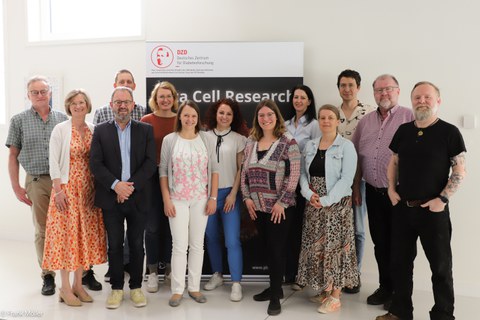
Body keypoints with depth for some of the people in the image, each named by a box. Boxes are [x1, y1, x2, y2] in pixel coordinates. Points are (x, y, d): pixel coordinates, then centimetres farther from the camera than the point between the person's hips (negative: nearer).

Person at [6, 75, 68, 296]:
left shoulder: (62, 118, 5)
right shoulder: (19, 120, 4)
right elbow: (13, 156, 5)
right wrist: (16, 187, 0)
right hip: (37, 182, 0)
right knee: (43, 231, 6)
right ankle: (48, 276, 18)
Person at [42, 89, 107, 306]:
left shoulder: (93, 130, 7)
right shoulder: (60, 129, -5)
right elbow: (53, 161, -8)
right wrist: (58, 190, -14)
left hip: (88, 189, 5)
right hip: (66, 188, -4)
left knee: (85, 234, 7)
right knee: (66, 233, 0)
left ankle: (78, 284, 20)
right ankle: (65, 288, 11)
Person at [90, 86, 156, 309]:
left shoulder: (146, 130, 5)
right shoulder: (101, 130, 5)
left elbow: (150, 163, -4)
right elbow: (95, 163, -3)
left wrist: (131, 185, -14)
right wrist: (115, 185, -16)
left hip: (137, 197, 0)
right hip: (111, 197, 0)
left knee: (137, 244, 8)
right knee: (115, 245, 8)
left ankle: (136, 287, 22)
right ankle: (116, 287, 21)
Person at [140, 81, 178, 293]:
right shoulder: (146, 121, -1)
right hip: (152, 177, -2)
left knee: (170, 224, 11)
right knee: (152, 226, 4)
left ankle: (169, 268, 26)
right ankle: (153, 272, 17)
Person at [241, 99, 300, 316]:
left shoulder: (287, 141, -8)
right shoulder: (251, 141, 8)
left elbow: (293, 174, -12)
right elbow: (245, 171, 11)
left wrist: (281, 202, -14)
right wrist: (247, 197, 2)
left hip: (280, 206, -5)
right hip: (258, 205, 5)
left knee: (277, 249, 0)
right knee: (267, 247, 13)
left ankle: (275, 295, 14)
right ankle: (274, 287, 29)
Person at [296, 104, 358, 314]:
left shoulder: (346, 146, -6)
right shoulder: (310, 145, 10)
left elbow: (346, 179, -13)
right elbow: (303, 173, 9)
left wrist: (326, 200, -18)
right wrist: (308, 194, -10)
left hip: (337, 205, -5)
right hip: (313, 205, 5)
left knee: (334, 246, 0)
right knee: (315, 247, 8)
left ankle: (335, 296, 12)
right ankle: (323, 290, 23)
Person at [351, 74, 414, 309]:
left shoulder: (410, 117, -5)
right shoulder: (365, 122, 11)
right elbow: (356, 157, 13)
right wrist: (356, 188, 11)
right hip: (373, 192, 5)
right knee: (380, 242, 13)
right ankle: (385, 287, 28)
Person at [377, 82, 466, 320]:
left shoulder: (449, 132, -7)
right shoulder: (403, 130, 7)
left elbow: (460, 171, -8)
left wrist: (443, 198, -15)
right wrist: (391, 189, 3)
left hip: (433, 210, -5)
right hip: (402, 207, 5)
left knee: (440, 265, 6)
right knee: (400, 261, 13)